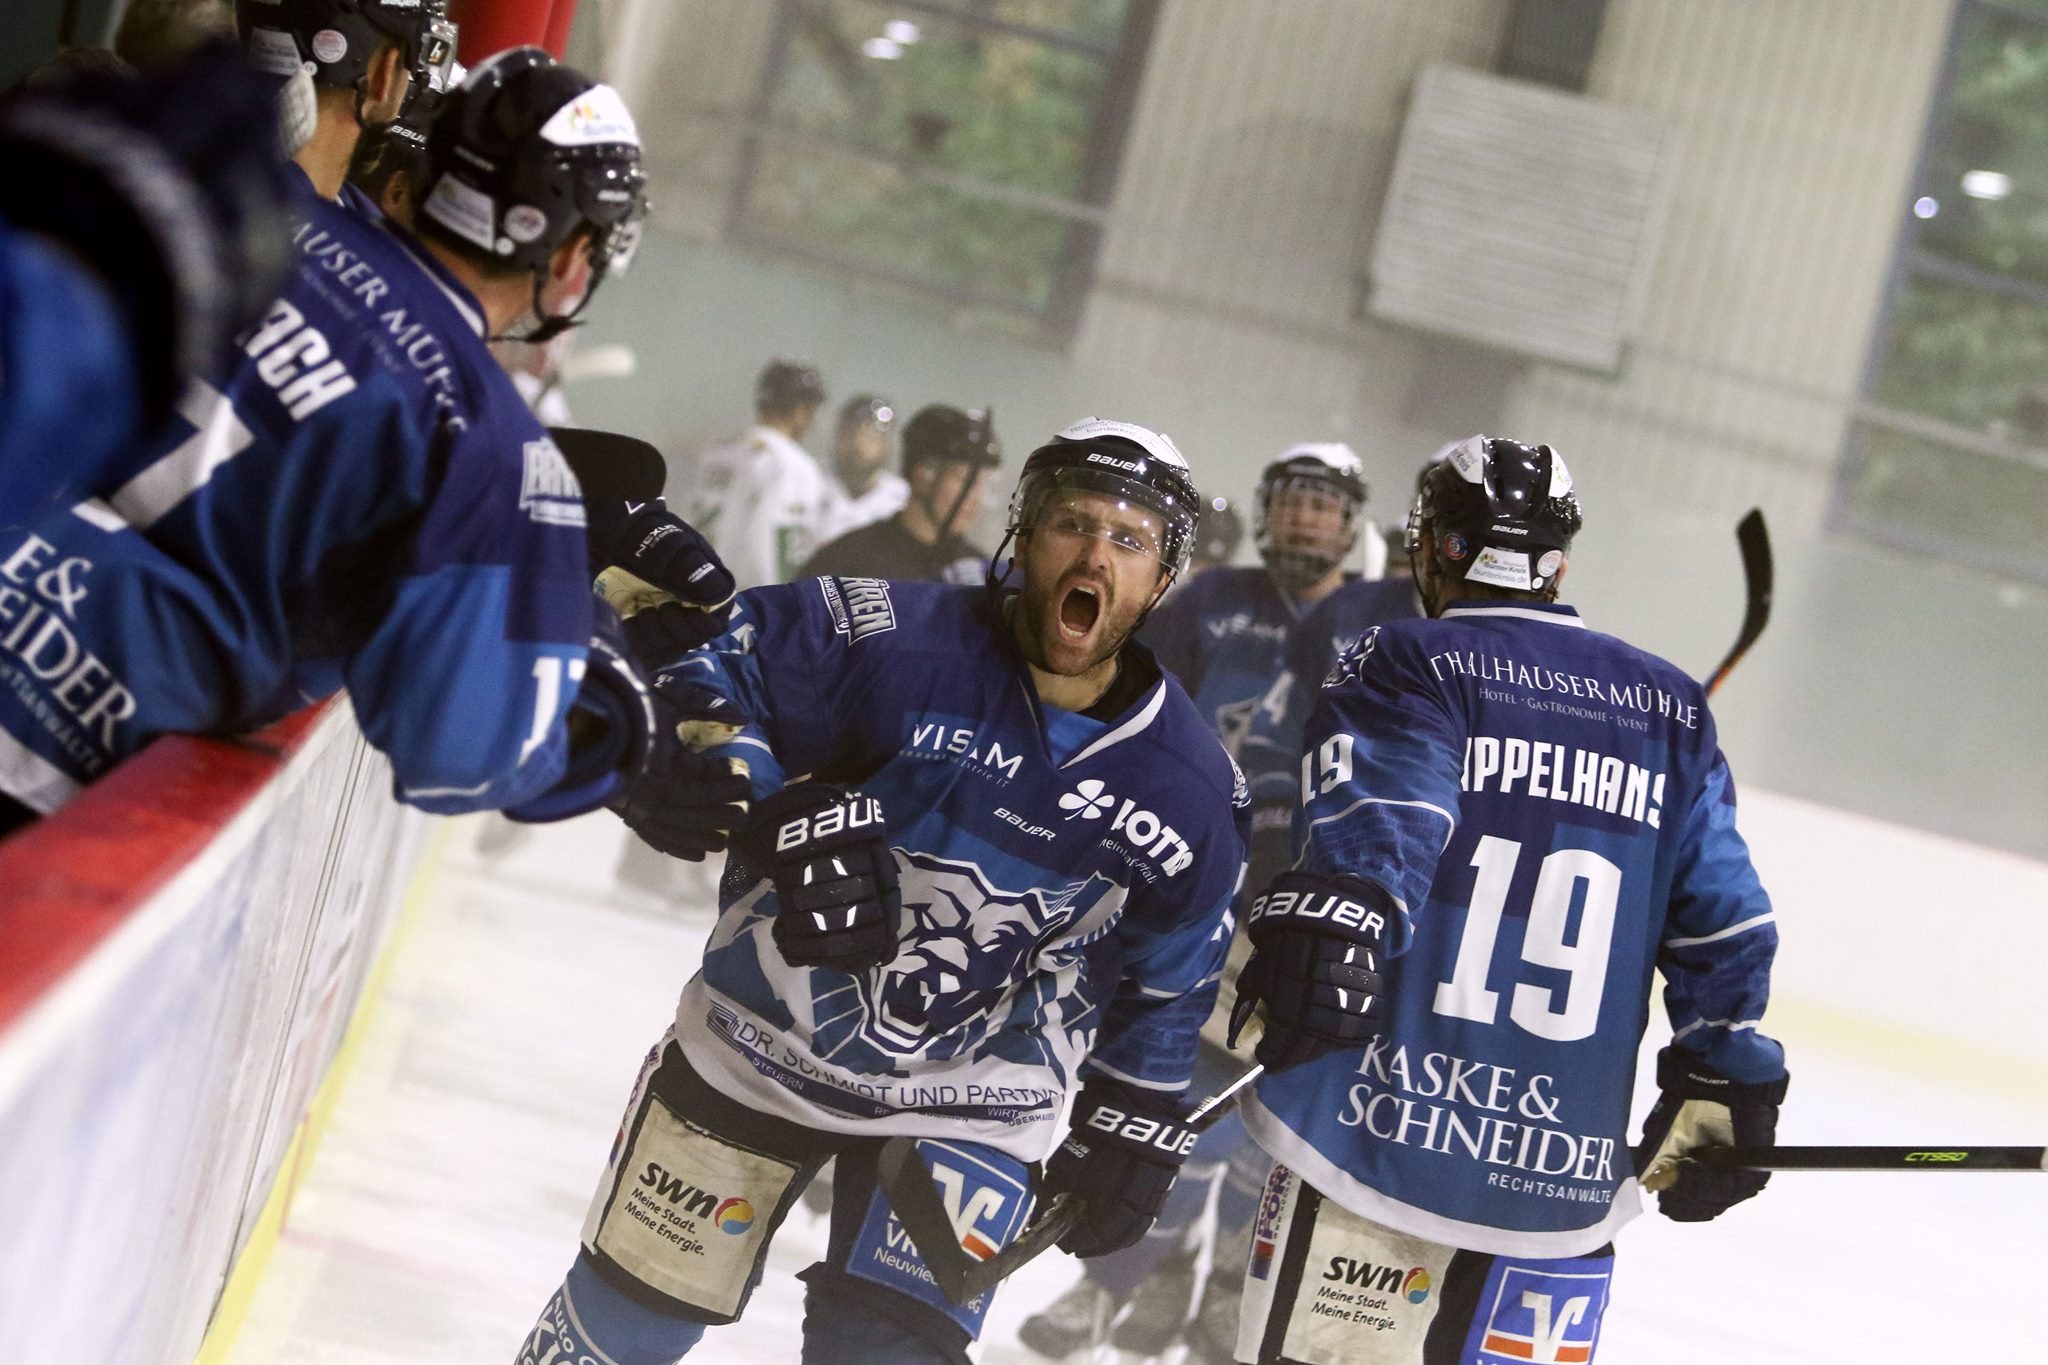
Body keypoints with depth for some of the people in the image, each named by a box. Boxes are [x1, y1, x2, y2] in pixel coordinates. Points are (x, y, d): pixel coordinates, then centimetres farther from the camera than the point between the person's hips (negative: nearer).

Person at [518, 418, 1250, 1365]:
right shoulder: (882, 639, -20)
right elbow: (693, 682, -17)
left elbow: (1165, 979, 6)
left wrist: (1131, 1130, 8)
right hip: (762, 1040, -1)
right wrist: (771, 812, -30)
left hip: (971, 1103, 1)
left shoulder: (1188, 791, -8)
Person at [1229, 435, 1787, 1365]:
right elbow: (1721, 918, 12)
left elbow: (1375, 824, -17)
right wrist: (1723, 1091, 16)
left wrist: (1322, 924, -31)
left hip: (1376, 1130, -3)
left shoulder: (1402, 663, 2)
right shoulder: (1671, 708, 15)